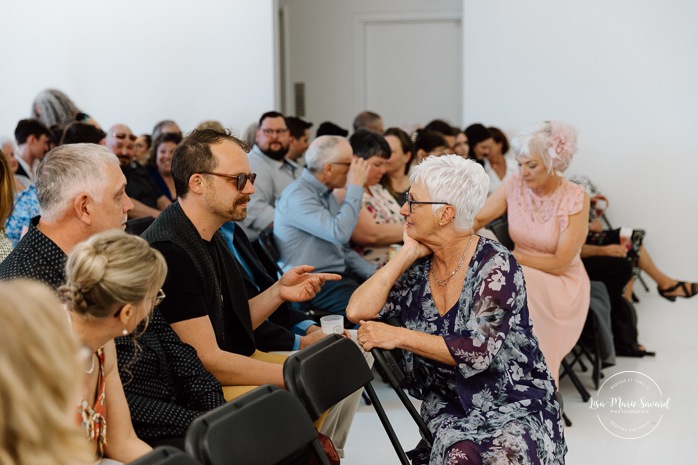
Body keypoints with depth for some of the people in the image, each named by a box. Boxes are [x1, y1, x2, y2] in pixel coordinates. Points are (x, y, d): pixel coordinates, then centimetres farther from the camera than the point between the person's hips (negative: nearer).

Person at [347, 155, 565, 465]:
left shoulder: (495, 265, -13)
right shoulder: (417, 267, 2)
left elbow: (477, 351, -21)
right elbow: (358, 312, -10)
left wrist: (398, 336, -22)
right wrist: (408, 253, -6)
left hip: (515, 402, -3)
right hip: (449, 408, 3)